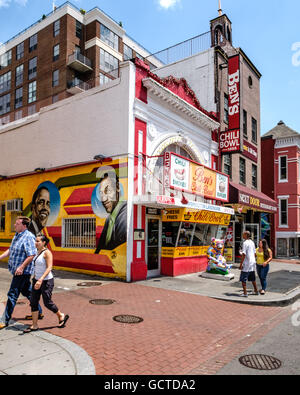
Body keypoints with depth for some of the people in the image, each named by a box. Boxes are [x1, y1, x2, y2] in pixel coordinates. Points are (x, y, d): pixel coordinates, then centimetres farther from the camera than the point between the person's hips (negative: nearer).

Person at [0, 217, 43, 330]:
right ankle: (39, 313, 31)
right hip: (16, 270, 10)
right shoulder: (17, 235, 11)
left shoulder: (28, 237, -19)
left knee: (12, 295, -3)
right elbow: (10, 250, 21)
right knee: (27, 292, 19)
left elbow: (31, 255, -24)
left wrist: (21, 267, -25)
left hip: (23, 271, -10)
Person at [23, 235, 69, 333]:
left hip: (46, 281, -8)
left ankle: (61, 316, 24)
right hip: (37, 280, 8)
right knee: (33, 302, 6)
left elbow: (49, 268, -23)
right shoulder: (38, 252, 8)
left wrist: (41, 280, -31)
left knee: (47, 302, 2)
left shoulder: (47, 252, -16)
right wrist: (35, 278, 22)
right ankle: (34, 325, 16)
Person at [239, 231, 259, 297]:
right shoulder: (252, 242, 10)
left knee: (243, 279, -4)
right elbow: (254, 253, 17)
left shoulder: (245, 243, -16)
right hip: (252, 263, 9)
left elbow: (244, 254, -20)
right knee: (253, 278, 20)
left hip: (246, 264, -9)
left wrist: (241, 264, -18)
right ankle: (256, 291, 29)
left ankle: (245, 293, -6)